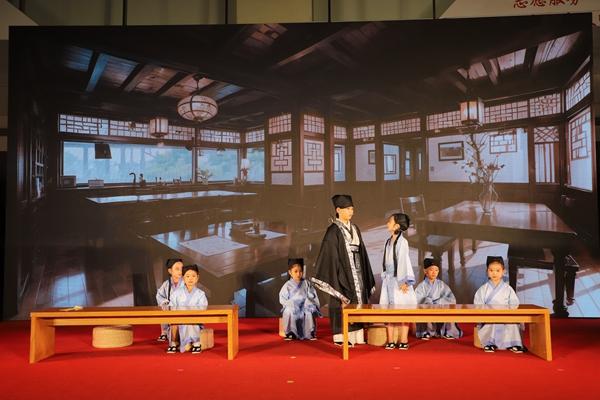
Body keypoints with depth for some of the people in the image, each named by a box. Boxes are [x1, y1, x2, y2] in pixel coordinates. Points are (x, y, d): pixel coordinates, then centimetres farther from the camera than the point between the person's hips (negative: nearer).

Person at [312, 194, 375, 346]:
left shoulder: (355, 229, 11)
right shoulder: (333, 231, -10)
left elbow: (361, 252, 15)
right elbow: (330, 255, -14)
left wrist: (365, 274, 13)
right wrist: (336, 277, -18)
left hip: (357, 271, 7)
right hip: (343, 272, -7)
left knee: (357, 302, 8)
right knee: (343, 305, -3)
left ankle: (356, 335, 16)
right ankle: (341, 337, 5)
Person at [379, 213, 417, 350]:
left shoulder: (402, 242, -11)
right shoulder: (388, 242, 10)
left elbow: (404, 261, -14)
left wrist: (403, 281, -17)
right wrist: (385, 278, 14)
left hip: (399, 280, -7)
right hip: (388, 279, 7)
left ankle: (403, 340, 12)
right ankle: (390, 340, 15)